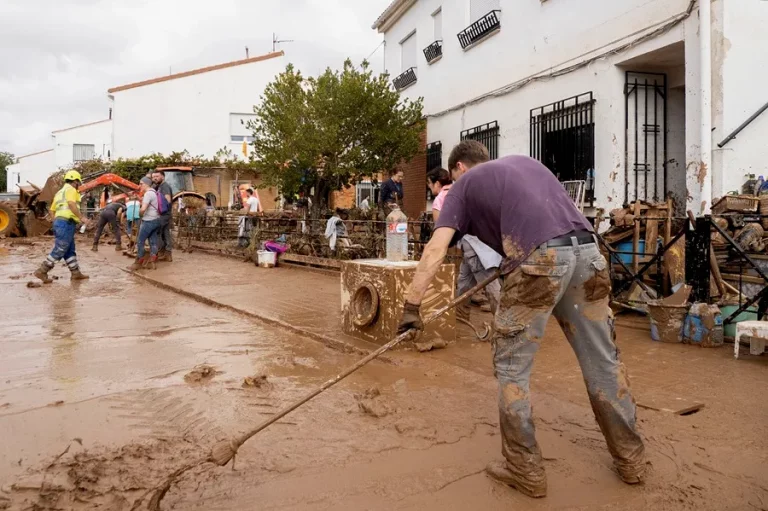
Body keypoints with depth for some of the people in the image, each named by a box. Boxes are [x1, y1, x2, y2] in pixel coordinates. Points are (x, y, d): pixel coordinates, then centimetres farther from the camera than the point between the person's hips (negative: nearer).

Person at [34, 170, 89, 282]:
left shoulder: (60, 192, 25)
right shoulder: (71, 189, -3)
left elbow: (52, 210, 25)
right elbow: (72, 204, -22)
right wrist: (81, 217, -17)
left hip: (58, 222, 10)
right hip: (66, 223, -10)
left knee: (70, 251, 11)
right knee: (59, 251, -7)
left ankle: (76, 273, 13)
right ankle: (42, 271, -6)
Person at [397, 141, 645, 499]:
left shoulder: (465, 184, 17)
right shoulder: (526, 161, 32)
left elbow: (436, 248, 5)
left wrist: (412, 304, 3)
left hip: (540, 259, -6)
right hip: (587, 250, 6)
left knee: (511, 367, 8)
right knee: (603, 360, 17)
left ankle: (525, 470, 15)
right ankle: (631, 459, 30)